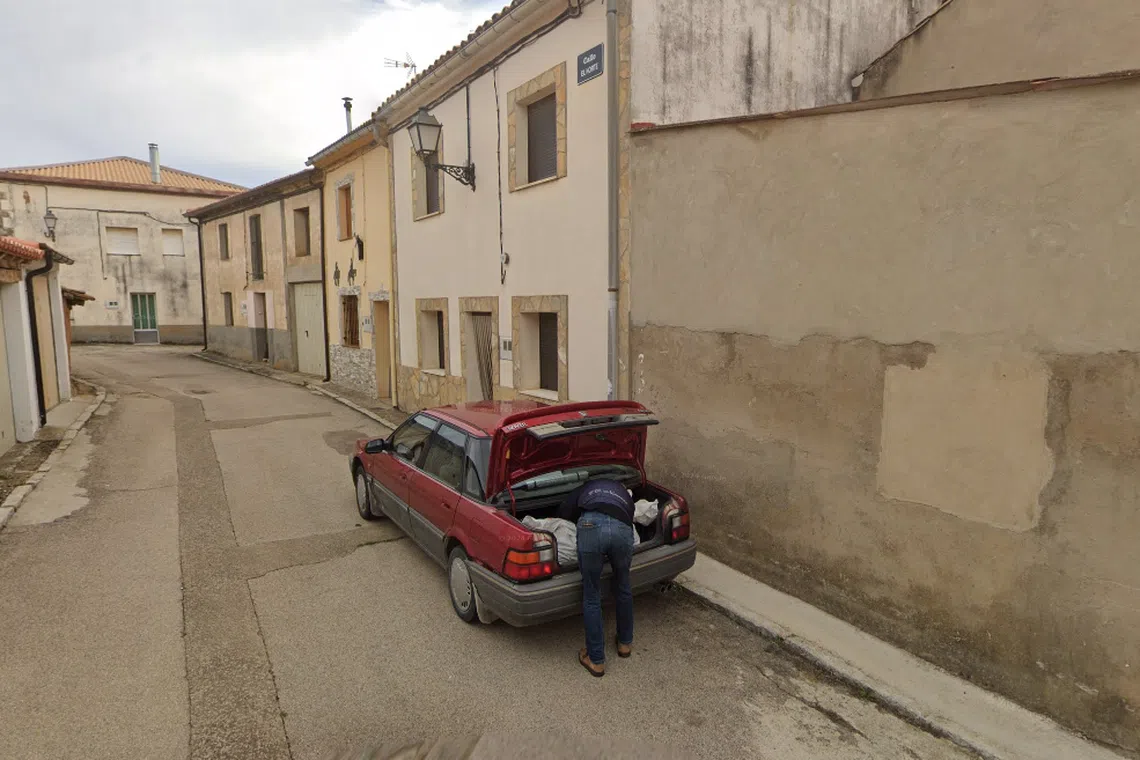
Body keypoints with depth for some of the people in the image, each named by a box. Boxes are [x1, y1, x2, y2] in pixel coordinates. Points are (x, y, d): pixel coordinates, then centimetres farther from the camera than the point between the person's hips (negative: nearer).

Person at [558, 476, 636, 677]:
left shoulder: (587, 488, 38)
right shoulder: (624, 493, 43)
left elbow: (564, 511, 27)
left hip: (592, 526, -2)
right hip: (622, 528, 2)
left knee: (592, 597, 14)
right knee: (623, 588, 29)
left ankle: (596, 660, 24)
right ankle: (625, 643, 46)